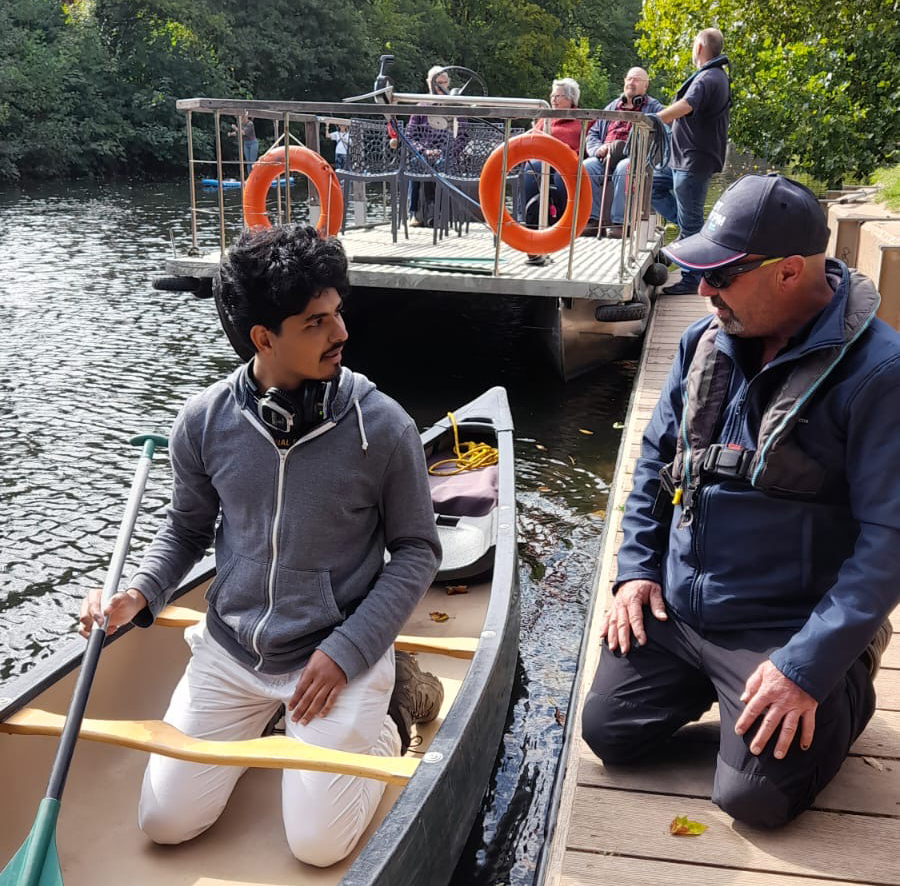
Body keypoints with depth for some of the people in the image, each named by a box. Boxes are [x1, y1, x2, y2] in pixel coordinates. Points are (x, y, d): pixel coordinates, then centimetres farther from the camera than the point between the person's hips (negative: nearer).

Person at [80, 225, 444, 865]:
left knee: (318, 846, -6)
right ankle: (265, 713, 29)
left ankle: (383, 708, 19)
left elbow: (417, 550, -7)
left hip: (341, 654, -3)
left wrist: (344, 653, -13)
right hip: (230, 651, 3)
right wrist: (140, 595, -9)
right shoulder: (205, 422, -9)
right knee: (165, 824, 6)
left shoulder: (383, 427, -17)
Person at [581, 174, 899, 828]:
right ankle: (710, 680, 26)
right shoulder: (706, 342, 3)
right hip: (673, 610, 6)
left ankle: (845, 696, 16)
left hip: (786, 630, -5)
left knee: (754, 794, -12)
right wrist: (637, 568, 5)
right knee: (609, 734, 2)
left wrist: (808, 667, -22)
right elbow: (657, 457, 14)